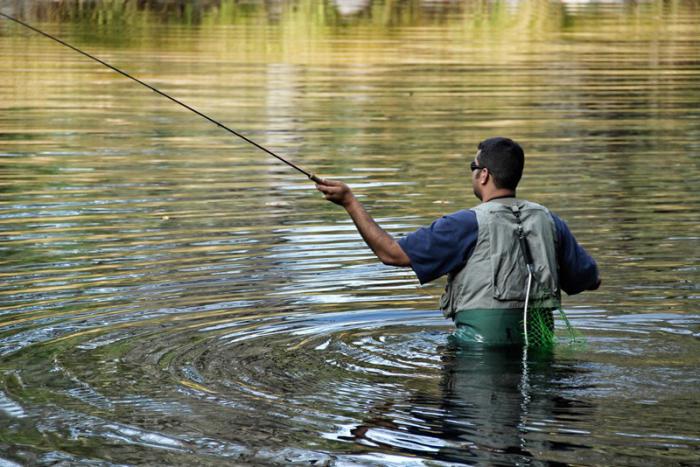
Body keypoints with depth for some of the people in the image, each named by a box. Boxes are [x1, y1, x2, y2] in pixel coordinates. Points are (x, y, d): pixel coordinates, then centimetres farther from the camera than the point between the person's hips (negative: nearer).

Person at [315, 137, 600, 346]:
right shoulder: (548, 221, 8)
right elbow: (592, 280, 15)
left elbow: (391, 253, -5)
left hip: (482, 345, -6)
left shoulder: (468, 225, -7)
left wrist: (349, 201, 3)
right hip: (537, 347, 6)